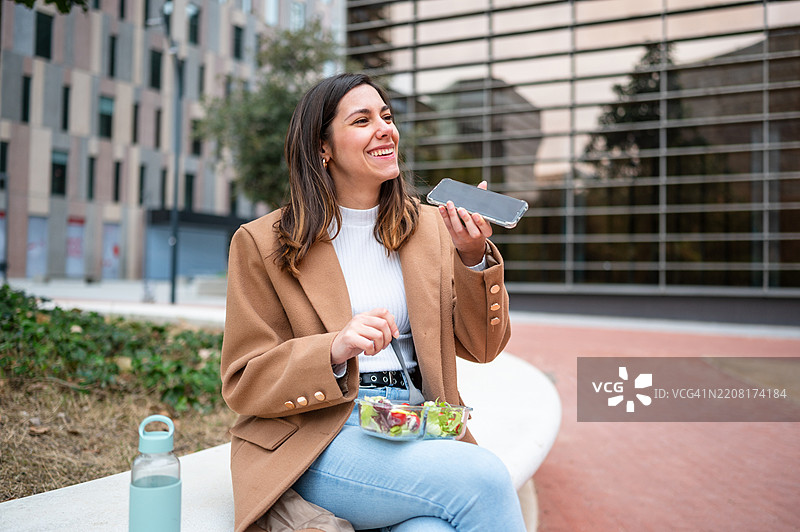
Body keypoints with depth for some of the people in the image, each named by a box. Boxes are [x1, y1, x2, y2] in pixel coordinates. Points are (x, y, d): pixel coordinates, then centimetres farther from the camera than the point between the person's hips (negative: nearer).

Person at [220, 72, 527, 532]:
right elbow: (245, 383, -2)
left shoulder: (431, 227, 10)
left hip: (418, 428, 3)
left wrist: (474, 257, -10)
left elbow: (482, 347, 8)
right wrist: (334, 350, -21)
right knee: (484, 477, -26)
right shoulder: (263, 243, 0)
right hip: (316, 440, -3)